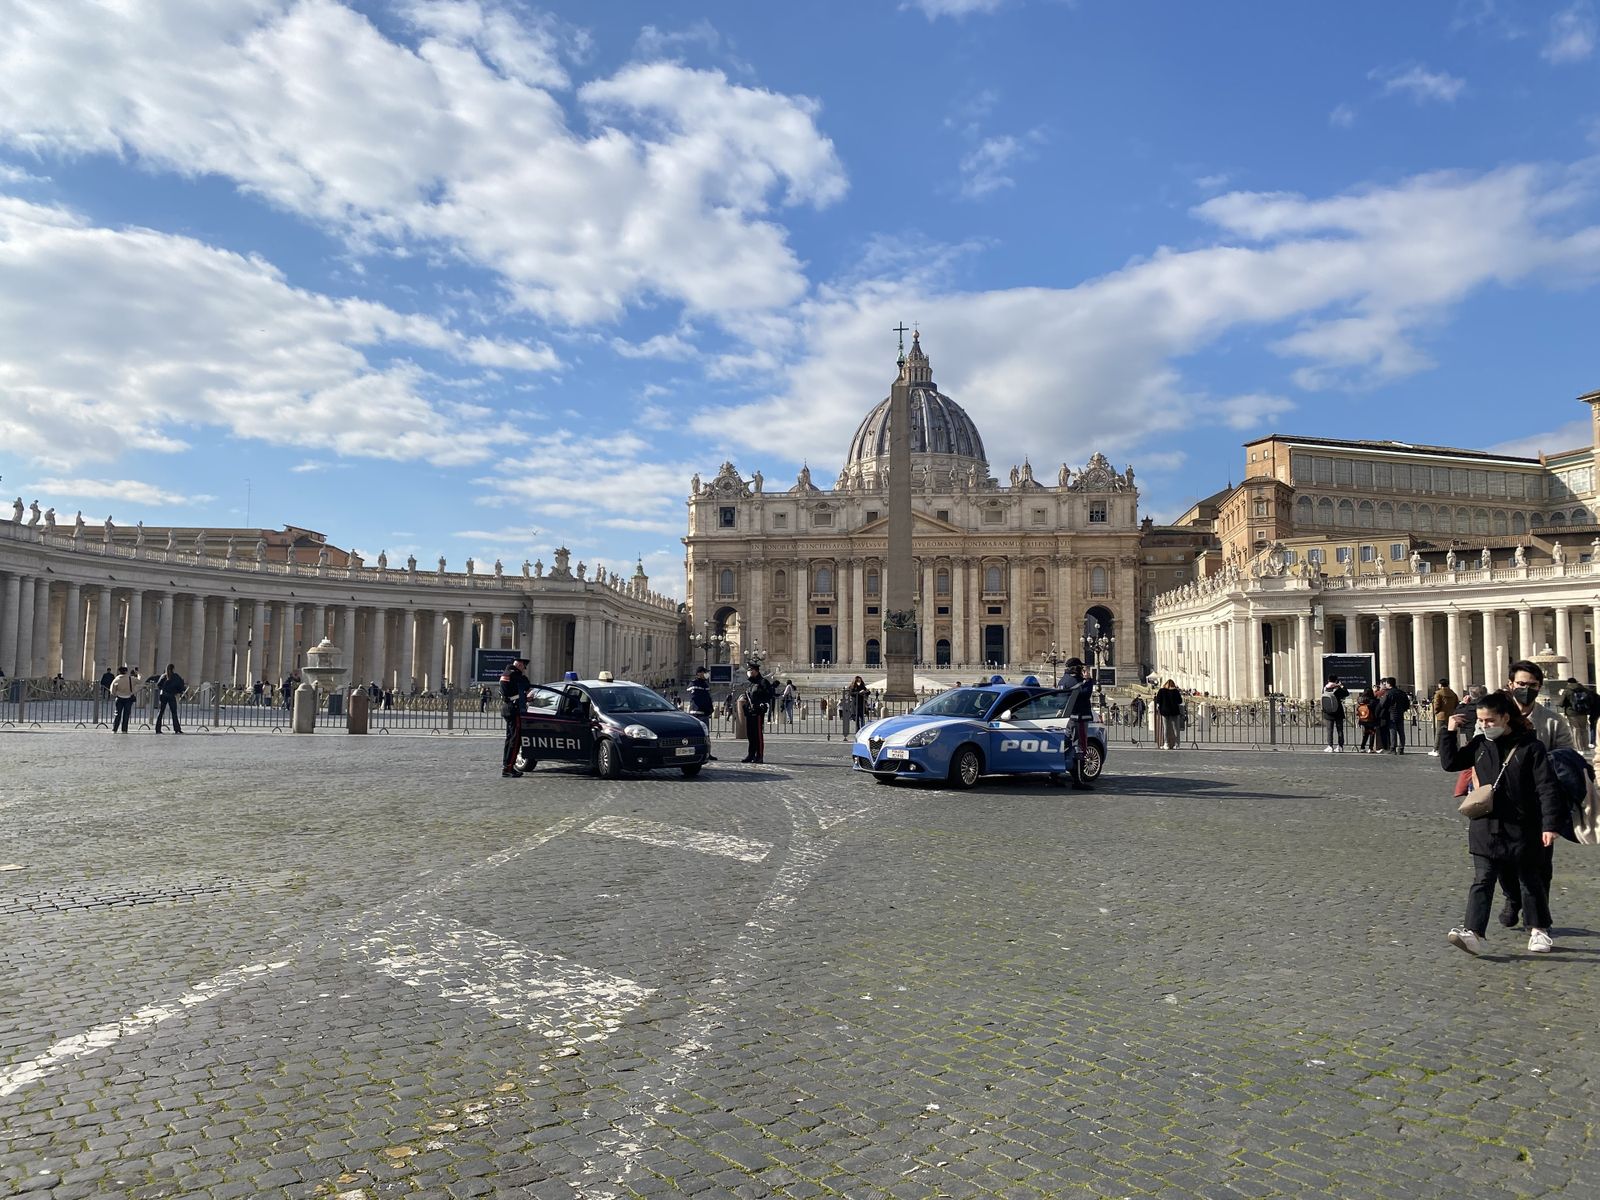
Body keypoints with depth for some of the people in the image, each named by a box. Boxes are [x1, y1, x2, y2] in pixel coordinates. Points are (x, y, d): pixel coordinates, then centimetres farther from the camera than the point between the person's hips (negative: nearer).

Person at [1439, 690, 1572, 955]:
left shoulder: (1530, 746, -8)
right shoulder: (1480, 744, 5)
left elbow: (1546, 787, -9)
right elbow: (1450, 763, 12)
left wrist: (1551, 824, -15)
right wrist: (1449, 732, 3)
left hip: (1523, 827, -3)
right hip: (1486, 826, 3)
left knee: (1531, 880, 14)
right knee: (1482, 880, -5)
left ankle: (1539, 930, 32)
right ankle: (1473, 932, -12)